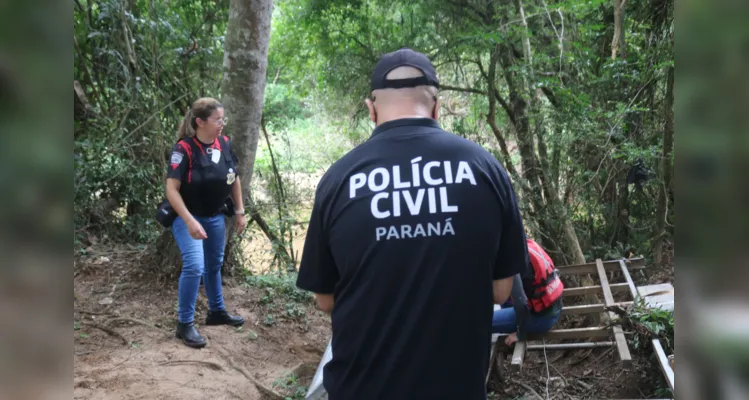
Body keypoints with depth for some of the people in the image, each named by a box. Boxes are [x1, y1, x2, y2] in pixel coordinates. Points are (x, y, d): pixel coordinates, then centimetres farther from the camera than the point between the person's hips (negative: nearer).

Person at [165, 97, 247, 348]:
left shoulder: (224, 144, -5)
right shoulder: (184, 149, -22)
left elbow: (235, 179, 8)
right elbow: (171, 190, -23)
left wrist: (240, 212, 8)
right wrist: (190, 222, -29)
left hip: (216, 217, 6)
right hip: (188, 217, -6)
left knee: (214, 265, 18)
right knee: (195, 266, -18)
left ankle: (217, 312, 37)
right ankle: (185, 324, -3)